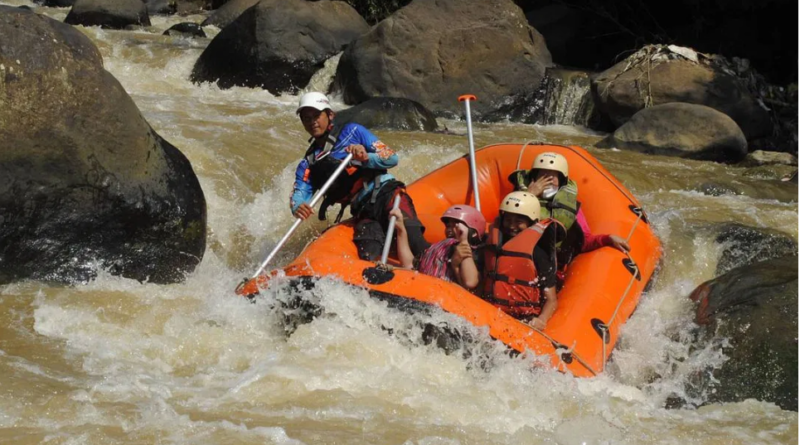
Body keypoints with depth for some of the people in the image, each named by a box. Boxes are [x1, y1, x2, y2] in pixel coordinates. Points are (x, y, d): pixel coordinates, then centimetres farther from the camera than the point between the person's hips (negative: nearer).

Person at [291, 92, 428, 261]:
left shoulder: (352, 132, 11)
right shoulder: (308, 165, 20)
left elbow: (392, 158, 4)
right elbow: (299, 194, 4)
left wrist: (366, 158, -16)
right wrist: (297, 208, -21)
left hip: (386, 192, -3)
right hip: (363, 214, 3)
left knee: (412, 240, -33)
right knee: (368, 259, -26)